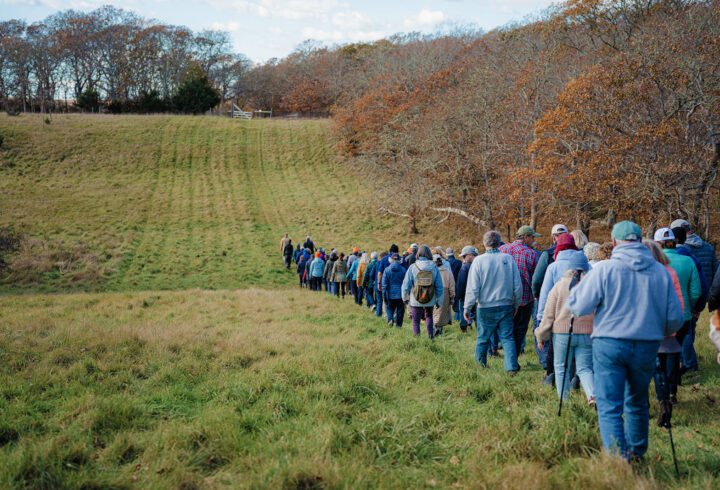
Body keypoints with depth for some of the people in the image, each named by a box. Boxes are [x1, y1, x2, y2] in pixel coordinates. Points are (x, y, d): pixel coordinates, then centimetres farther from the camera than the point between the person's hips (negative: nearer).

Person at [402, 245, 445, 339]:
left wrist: (405, 297, 13)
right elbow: (439, 286, 1)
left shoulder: (413, 267, -9)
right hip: (430, 300, 2)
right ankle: (431, 336, 15)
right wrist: (439, 300, 12)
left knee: (416, 321, 11)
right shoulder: (434, 267, -4)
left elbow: (406, 284, -3)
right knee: (429, 317, 25)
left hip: (416, 300, -2)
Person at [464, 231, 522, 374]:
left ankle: (480, 366, 23)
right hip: (506, 306, 1)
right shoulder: (509, 259, -3)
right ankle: (512, 368, -2)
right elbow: (518, 286, 2)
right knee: (507, 337, 6)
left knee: (483, 339, 12)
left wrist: (467, 308, 1)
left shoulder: (479, 261, -9)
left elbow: (472, 288, -9)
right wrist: (516, 304, 15)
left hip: (486, 308, -1)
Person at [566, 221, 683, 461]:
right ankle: (637, 451, 36)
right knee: (637, 403, 22)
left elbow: (577, 306, -7)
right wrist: (659, 332, 28)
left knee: (609, 406, 0)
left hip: (610, 344, -4)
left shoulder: (605, 269, -8)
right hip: (647, 347, 4)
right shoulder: (660, 271, 2)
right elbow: (675, 318, 7)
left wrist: (579, 284, 13)